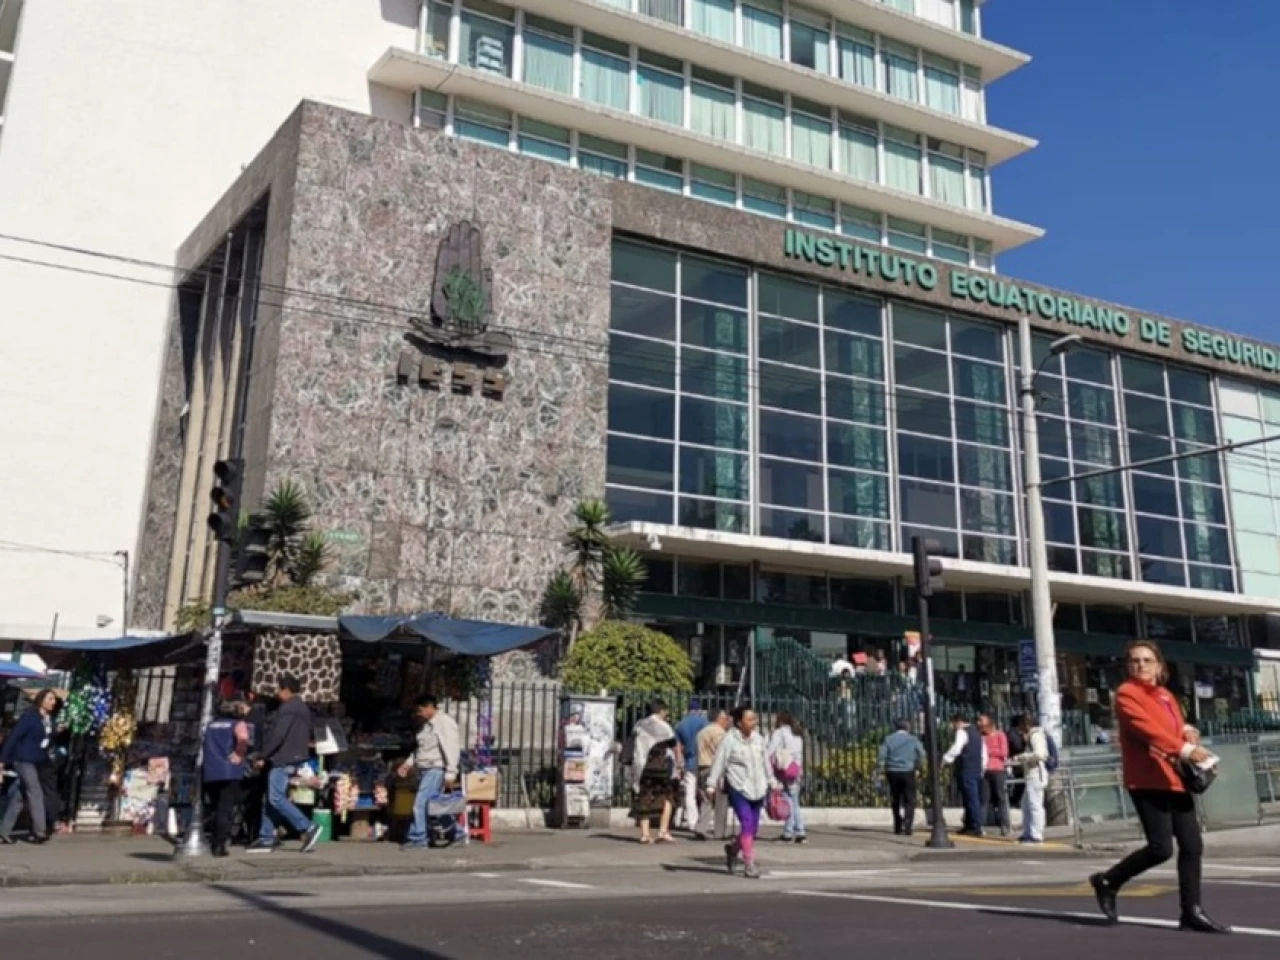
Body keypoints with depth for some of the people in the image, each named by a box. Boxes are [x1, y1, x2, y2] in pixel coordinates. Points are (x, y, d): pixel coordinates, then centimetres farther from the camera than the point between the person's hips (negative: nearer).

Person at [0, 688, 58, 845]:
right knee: (35, 793, -10)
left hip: (38, 762, 7)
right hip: (24, 760, -7)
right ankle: (40, 831, -7)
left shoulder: (50, 720, 9)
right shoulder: (30, 716, -11)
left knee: (19, 796, 8)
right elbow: (14, 737, -12)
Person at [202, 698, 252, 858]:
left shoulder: (211, 725, 21)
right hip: (230, 772, -6)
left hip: (209, 773, 6)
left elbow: (204, 747, 23)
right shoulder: (238, 724, 1)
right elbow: (243, 738, -20)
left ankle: (216, 844, 19)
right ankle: (219, 845, -11)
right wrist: (238, 755, -9)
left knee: (217, 809, 16)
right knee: (226, 809, -4)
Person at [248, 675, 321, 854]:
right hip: (294, 758, 10)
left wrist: (263, 756, -13)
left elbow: (277, 735, -20)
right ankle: (266, 838, 11)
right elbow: (306, 735, 23)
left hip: (283, 759, -10)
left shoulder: (288, 708, -12)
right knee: (270, 799, 12)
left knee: (276, 798, -12)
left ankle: (308, 828, -17)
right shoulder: (302, 707, 20)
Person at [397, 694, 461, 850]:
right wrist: (408, 763, 16)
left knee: (420, 803, -12)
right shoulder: (426, 724, 17)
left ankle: (418, 839, -6)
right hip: (425, 769, 9)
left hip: (437, 769, -9)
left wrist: (450, 774, -23)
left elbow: (452, 749, -19)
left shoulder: (445, 722, -12)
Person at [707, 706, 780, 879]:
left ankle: (732, 848, 36)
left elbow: (765, 762, 18)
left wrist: (773, 783, 21)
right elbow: (719, 763, -10)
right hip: (738, 788, -6)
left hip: (757, 789, 6)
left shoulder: (758, 739, 8)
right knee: (747, 824, -13)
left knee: (754, 828, 9)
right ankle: (749, 865, -4)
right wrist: (712, 785, -13)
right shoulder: (729, 740, -9)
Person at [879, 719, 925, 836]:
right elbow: (921, 754, -4)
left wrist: (884, 769, 6)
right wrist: (917, 766, 9)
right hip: (908, 772, -2)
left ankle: (898, 828, 16)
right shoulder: (913, 739, 1)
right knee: (909, 801, 3)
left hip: (893, 772, 2)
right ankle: (907, 828, -9)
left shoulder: (889, 739, 5)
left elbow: (882, 755, -3)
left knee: (895, 801, 13)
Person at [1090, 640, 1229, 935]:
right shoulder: (1126, 693, -6)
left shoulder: (1167, 696, 20)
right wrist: (1185, 749, -32)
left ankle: (1192, 912, 12)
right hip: (1148, 780, -8)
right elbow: (1147, 728, -20)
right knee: (1161, 848, -12)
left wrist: (1188, 732, 2)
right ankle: (1108, 881, 8)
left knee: (1192, 846, 4)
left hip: (1175, 779, 8)